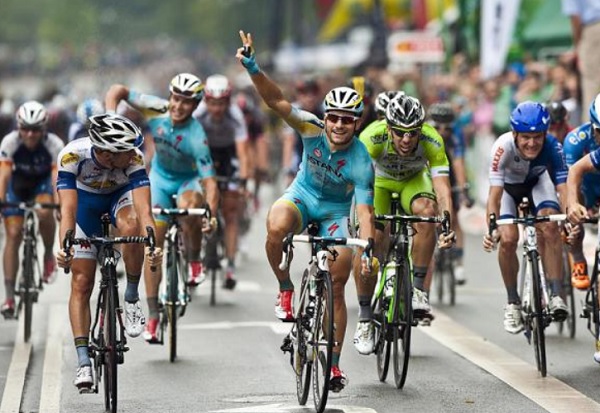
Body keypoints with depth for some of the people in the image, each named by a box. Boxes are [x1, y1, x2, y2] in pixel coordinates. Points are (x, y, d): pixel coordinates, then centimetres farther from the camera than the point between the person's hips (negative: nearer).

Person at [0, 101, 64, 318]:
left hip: (43, 182, -1)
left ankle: (49, 255, -4)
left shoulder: (54, 144, -29)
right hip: (18, 183, 1)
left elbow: (57, 176, -36)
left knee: (45, 212, -34)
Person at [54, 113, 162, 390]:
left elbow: (143, 208, -43)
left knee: (130, 225, -36)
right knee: (81, 282, -9)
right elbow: (68, 208, -41)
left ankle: (132, 297, -16)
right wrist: (64, 247, -56)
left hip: (121, 194, 0)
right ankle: (83, 362, -6)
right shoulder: (72, 155, -36)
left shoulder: (133, 157, -35)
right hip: (86, 199, 0)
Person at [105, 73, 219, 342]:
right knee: (153, 244, -4)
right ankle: (153, 315, 2)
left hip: (189, 180, -3)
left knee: (188, 207, -39)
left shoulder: (196, 137, -32)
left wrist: (212, 214, -50)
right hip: (160, 177, 3)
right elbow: (117, 91, -14)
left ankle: (194, 261, -11)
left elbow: (209, 181, -35)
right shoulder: (157, 110, -23)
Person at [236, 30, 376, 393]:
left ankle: (334, 364, 10)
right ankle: (285, 290, -11)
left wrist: (368, 250, -42)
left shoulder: (362, 163, -26)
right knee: (276, 227, -36)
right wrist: (254, 70, -45)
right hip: (302, 197, 1)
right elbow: (277, 101, -29)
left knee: (336, 286, -3)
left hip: (335, 211, -1)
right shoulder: (313, 129, -22)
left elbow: (365, 213, -28)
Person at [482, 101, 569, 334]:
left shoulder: (552, 147, -34)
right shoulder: (503, 147, -38)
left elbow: (562, 188, -39)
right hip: (509, 185, -1)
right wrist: (492, 229, -55)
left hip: (538, 181, 1)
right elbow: (494, 195, -41)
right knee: (508, 238, -19)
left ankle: (556, 295, -19)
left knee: (550, 226, -25)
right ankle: (513, 302, 0)